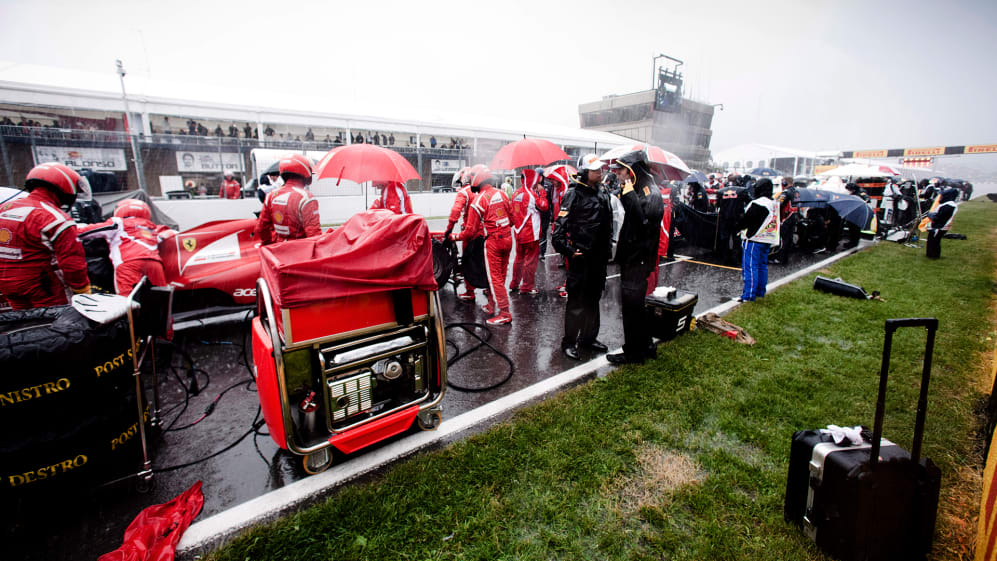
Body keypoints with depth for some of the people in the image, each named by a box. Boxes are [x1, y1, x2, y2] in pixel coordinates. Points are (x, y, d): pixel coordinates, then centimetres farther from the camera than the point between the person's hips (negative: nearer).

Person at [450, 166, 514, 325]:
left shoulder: (478, 200, -12)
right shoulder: (502, 194, 7)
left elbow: (470, 231, -9)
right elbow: (511, 218, 15)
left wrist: (455, 237, 5)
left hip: (493, 241, -7)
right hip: (507, 238, 7)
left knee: (494, 278, 0)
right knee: (500, 275, 15)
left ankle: (504, 313, 2)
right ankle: (492, 306, 27)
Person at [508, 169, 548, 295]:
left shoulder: (516, 193, 7)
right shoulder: (531, 194, -15)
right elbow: (544, 206, -7)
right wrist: (541, 192, 0)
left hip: (518, 232, 7)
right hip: (531, 232, -7)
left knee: (519, 258, 18)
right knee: (530, 259, 2)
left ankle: (514, 285, 25)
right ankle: (527, 287, 8)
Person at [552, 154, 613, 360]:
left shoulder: (602, 193, 13)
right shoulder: (574, 193, -11)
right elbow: (560, 224, -17)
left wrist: (608, 245, 18)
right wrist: (567, 250, -20)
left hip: (599, 256, 8)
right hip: (580, 256, -8)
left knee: (593, 298, 16)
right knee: (576, 300, -2)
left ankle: (589, 337, 30)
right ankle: (569, 342, 10)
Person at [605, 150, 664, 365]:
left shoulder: (650, 193, -15)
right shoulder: (637, 191, 14)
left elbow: (644, 223, -29)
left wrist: (630, 197, -28)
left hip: (638, 260, -10)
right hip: (631, 258, 10)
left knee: (632, 306, -1)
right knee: (634, 305, 18)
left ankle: (633, 352, 13)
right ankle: (645, 347, 31)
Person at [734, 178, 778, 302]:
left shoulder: (757, 204, -17)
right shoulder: (774, 204, 13)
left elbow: (746, 219, -14)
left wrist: (736, 227, 4)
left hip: (754, 240, -9)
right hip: (767, 240, 9)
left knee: (750, 267, -7)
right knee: (762, 266, 15)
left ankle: (749, 295, -7)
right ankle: (760, 292, 24)